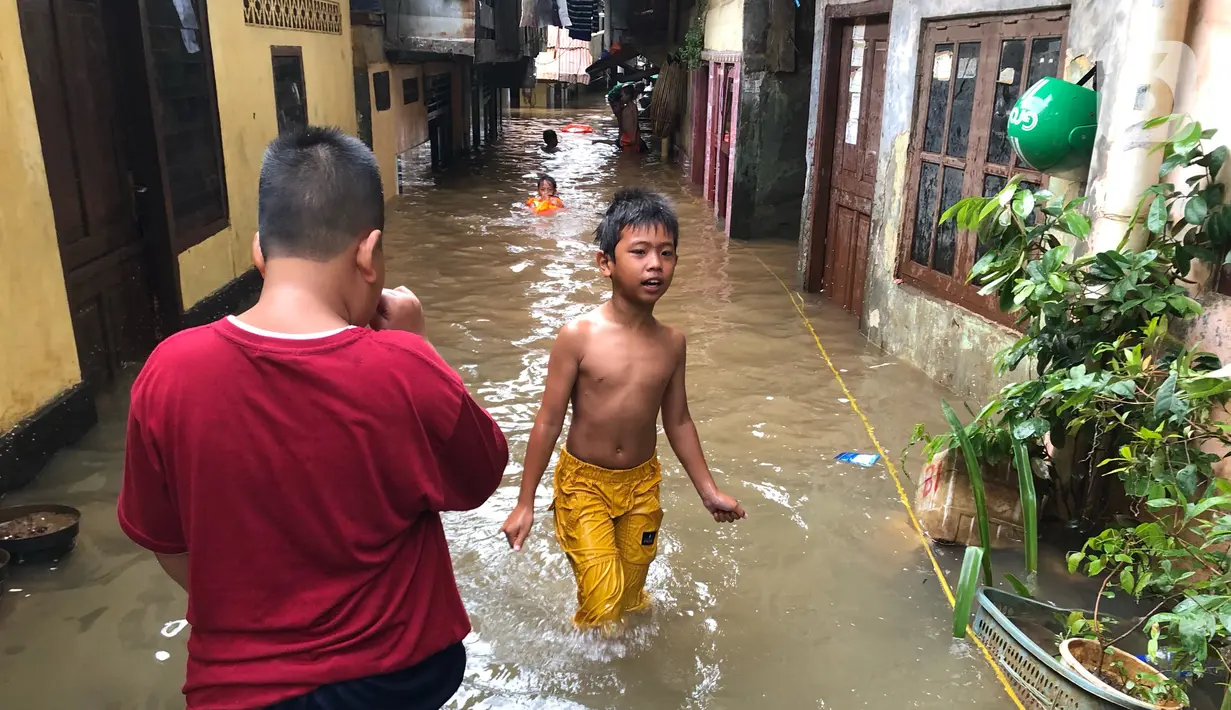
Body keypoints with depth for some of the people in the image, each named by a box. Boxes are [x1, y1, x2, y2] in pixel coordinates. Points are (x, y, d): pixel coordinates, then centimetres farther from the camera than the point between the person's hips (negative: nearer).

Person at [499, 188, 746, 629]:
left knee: (632, 594, 17)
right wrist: (525, 503, -9)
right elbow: (549, 423, -13)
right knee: (603, 599, -8)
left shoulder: (671, 343, -6)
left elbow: (678, 422, 6)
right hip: (584, 482, -4)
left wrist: (708, 490, 9)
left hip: (641, 483, 4)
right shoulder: (579, 336, -18)